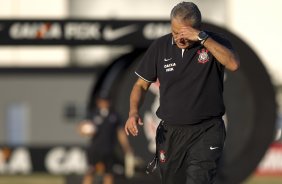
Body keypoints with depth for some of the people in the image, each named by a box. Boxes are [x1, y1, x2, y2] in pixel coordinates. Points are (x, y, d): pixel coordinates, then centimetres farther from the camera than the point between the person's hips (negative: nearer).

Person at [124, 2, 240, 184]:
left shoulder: (215, 42, -6)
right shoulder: (160, 46, 2)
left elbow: (233, 64, -27)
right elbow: (142, 84, 10)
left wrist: (202, 38, -27)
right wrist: (133, 112, -9)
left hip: (206, 131, -4)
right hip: (170, 133, 4)